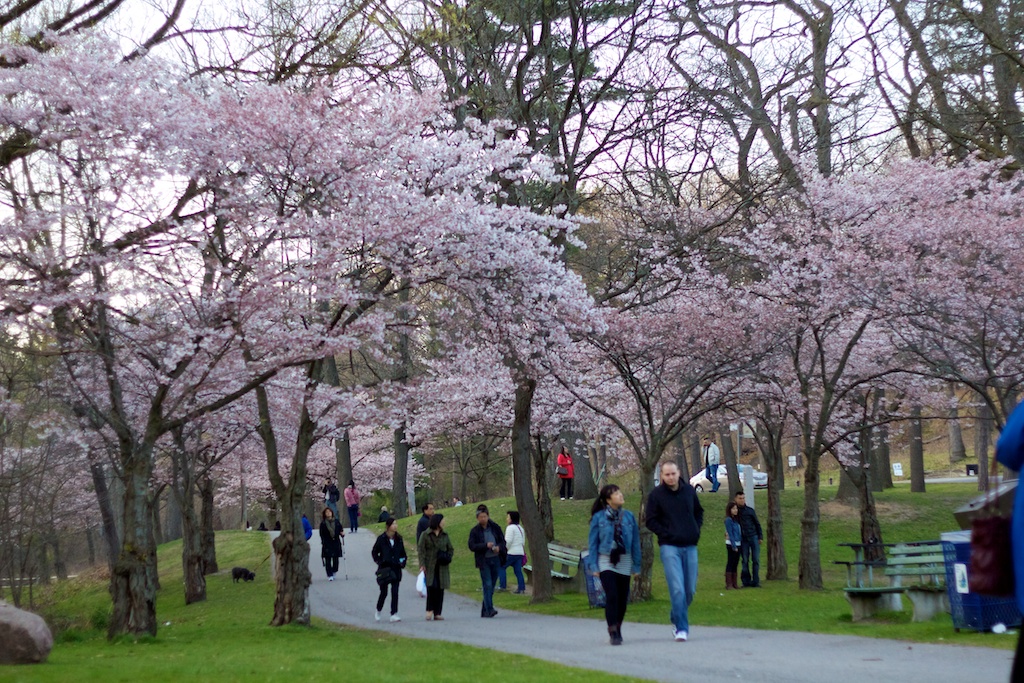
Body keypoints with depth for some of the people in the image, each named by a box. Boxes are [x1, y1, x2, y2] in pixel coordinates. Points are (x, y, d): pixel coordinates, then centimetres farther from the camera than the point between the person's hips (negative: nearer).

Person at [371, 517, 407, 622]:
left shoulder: (399, 538, 5)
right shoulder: (382, 539, -6)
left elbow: (403, 553, 16)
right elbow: (374, 552, 2)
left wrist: (403, 562, 1)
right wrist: (379, 562, -8)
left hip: (396, 569, 3)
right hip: (384, 569, -3)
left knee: (395, 592, -2)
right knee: (384, 592, 5)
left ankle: (394, 614, 0)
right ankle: (378, 611, 27)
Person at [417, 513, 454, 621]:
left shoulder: (444, 536, 13)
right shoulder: (425, 535, -1)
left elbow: (451, 549, 19)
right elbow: (421, 550, -5)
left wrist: (447, 558, -2)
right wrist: (422, 564, -14)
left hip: (442, 567, 4)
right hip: (430, 566, -4)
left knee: (440, 590, 2)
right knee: (431, 586, -16)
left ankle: (437, 613, 8)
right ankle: (430, 610, -2)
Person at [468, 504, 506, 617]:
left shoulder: (495, 527, 7)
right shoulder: (475, 531, -1)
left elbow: (503, 541, 11)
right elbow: (472, 546, -9)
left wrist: (499, 547, -11)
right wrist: (486, 545, -21)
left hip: (496, 560, 3)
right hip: (483, 561, -3)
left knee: (491, 586, 8)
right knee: (487, 585, -13)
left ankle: (484, 611, 17)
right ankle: (489, 609, -15)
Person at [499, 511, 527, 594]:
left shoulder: (510, 528, -10)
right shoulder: (520, 528, 18)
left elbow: (508, 541, -17)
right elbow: (523, 542, 21)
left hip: (512, 553, -8)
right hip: (520, 552, 8)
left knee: (501, 567, 1)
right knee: (518, 570, 6)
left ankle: (502, 586, -2)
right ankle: (521, 588, 1)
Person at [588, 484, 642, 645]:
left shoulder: (628, 516, 2)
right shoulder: (599, 517, -4)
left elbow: (635, 542, 6)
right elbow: (593, 542, 0)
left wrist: (636, 565, 6)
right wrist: (594, 566, -4)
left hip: (624, 561, 3)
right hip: (606, 562, -3)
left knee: (623, 598, 8)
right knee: (611, 596, -15)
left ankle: (618, 629, 28)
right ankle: (613, 632, -12)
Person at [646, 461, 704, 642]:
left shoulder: (689, 491, 8)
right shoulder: (656, 495, -3)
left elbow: (699, 512, 22)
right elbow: (651, 521, 0)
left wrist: (696, 530, 8)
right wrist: (666, 534, -10)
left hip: (690, 546, 4)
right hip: (669, 547, -4)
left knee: (690, 589, 8)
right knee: (677, 588, -13)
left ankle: (677, 619, 31)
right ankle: (682, 628, -7)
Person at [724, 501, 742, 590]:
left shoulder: (736, 519, 13)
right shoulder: (728, 520, -10)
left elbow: (739, 533, 14)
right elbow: (730, 534, -14)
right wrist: (734, 546, -16)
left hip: (738, 544, 8)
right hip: (731, 544, -8)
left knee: (735, 564, 10)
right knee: (730, 563, -5)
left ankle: (734, 583, 14)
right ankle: (729, 584, -4)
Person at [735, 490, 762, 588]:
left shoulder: (750, 510, 4)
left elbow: (757, 524, 10)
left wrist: (760, 537, 5)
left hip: (753, 537, 0)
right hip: (743, 539, 0)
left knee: (756, 560, -2)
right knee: (745, 561, 0)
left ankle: (756, 581, 3)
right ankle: (746, 581, 6)